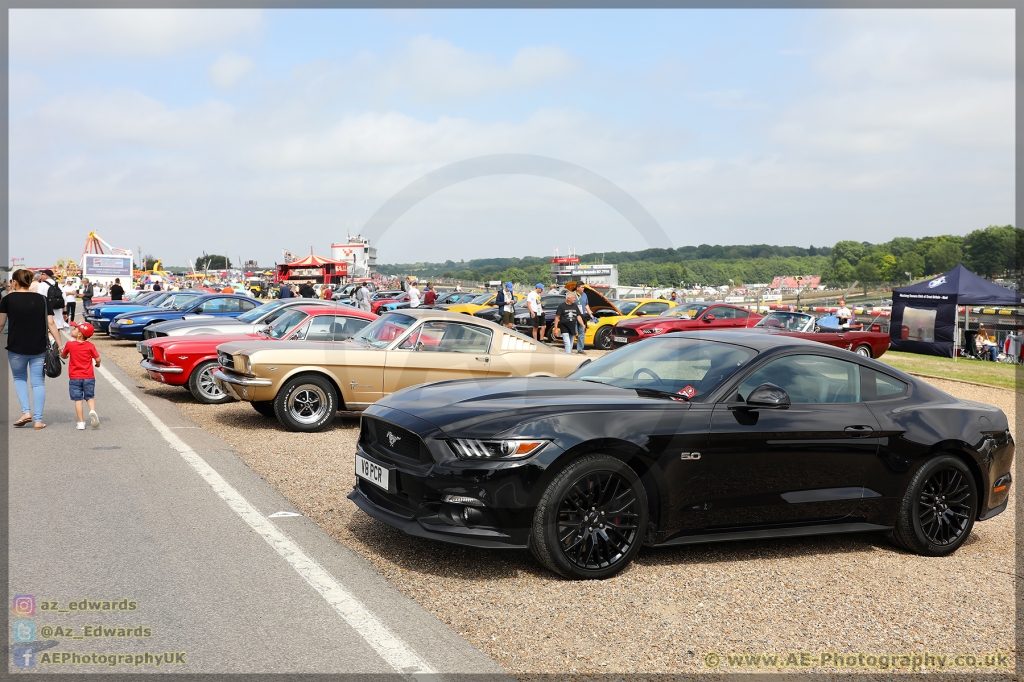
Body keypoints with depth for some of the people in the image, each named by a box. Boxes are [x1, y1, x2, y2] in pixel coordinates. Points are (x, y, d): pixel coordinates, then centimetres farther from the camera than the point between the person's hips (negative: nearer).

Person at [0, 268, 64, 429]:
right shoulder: (42, 299, 2)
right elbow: (51, 324, -2)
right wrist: (60, 345, -1)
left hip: (16, 348, -1)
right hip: (39, 348, 1)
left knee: (19, 378, 19)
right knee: (38, 381, 7)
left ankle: (26, 412, 3)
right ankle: (38, 420, 4)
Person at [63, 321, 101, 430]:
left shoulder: (69, 345, -6)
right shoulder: (90, 346, -4)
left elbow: (64, 356, 11)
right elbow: (97, 359, -7)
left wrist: (62, 352, 35)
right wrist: (97, 364, 16)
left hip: (74, 378, -1)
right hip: (89, 377, 1)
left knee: (78, 399, 3)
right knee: (90, 397, 14)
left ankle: (81, 422, 0)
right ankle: (92, 411, -15)